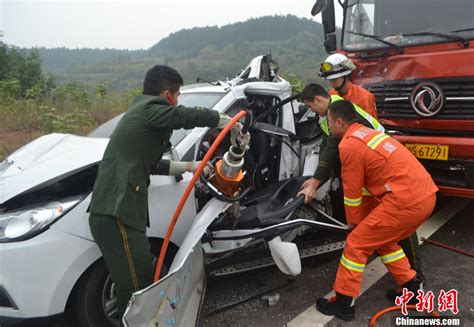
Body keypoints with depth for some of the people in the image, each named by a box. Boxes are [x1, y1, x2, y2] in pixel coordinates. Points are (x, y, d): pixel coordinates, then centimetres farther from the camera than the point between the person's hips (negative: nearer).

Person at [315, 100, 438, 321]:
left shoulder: (348, 145, -9)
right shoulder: (368, 134, 20)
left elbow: (352, 193, -1)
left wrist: (355, 222, 16)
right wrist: (365, 219, 34)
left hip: (406, 200, -9)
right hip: (426, 194, 9)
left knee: (356, 244, 3)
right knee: (382, 239, 27)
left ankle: (344, 303, 14)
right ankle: (412, 287, 35)